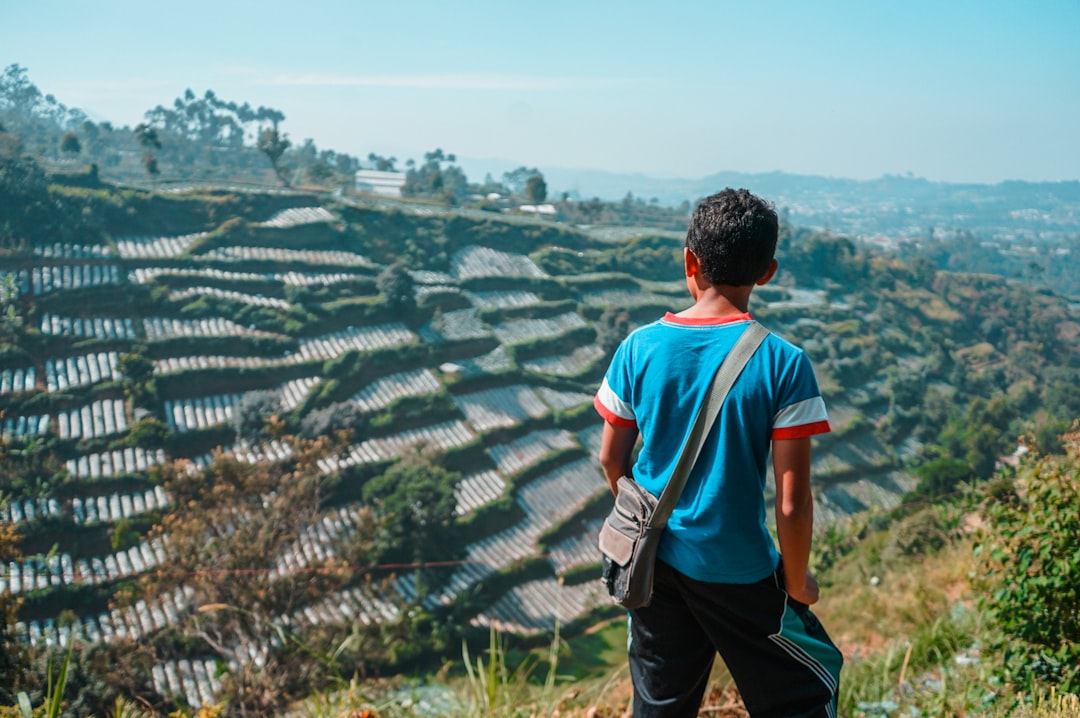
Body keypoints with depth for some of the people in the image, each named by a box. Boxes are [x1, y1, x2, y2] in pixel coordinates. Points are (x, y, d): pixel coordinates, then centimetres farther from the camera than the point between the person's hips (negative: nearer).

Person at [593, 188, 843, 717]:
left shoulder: (640, 347, -8)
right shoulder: (782, 363, -18)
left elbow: (611, 459, 2)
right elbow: (793, 504, -17)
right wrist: (796, 582, 0)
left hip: (655, 559, 4)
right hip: (738, 572, -4)